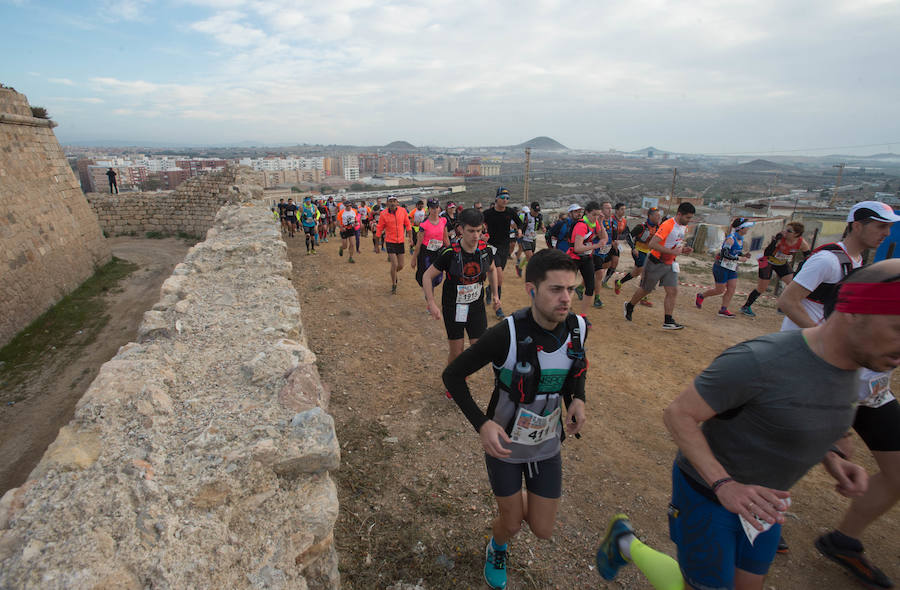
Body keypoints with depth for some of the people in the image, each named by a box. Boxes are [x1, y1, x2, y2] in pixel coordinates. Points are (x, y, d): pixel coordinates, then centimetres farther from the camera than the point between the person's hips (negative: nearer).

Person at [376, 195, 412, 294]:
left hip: (401, 241, 3)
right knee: (394, 264, -11)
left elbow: (407, 224, 7)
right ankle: (393, 285, 7)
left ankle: (394, 274, 43)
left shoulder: (403, 211, -4)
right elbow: (379, 229, -1)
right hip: (390, 242, -3)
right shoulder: (383, 214, -9)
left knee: (400, 266, 9)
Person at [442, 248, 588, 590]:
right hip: (503, 442, -4)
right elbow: (452, 375, -22)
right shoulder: (508, 334, -31)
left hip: (547, 444, 4)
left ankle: (516, 499, 49)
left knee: (542, 531, 13)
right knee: (512, 524, 14)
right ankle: (497, 551, 53)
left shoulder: (578, 327, -15)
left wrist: (577, 399, -12)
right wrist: (481, 424, -32)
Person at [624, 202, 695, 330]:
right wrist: (672, 251, -30)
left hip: (670, 264, 7)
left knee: (673, 291, -3)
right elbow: (652, 244, -27)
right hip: (656, 263, -7)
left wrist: (683, 249, 2)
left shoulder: (684, 227, 7)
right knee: (645, 289, 8)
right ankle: (629, 306, 33)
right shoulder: (667, 225, -22)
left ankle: (668, 321, 0)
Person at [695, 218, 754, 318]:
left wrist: (744, 255, 4)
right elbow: (725, 254, -26)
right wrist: (739, 258, -22)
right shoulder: (730, 238, -18)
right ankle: (701, 296, 21)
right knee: (720, 290, -2)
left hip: (732, 268, 8)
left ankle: (723, 310, 2)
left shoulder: (741, 239, 9)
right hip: (722, 267, -8)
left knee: (732, 288, -2)